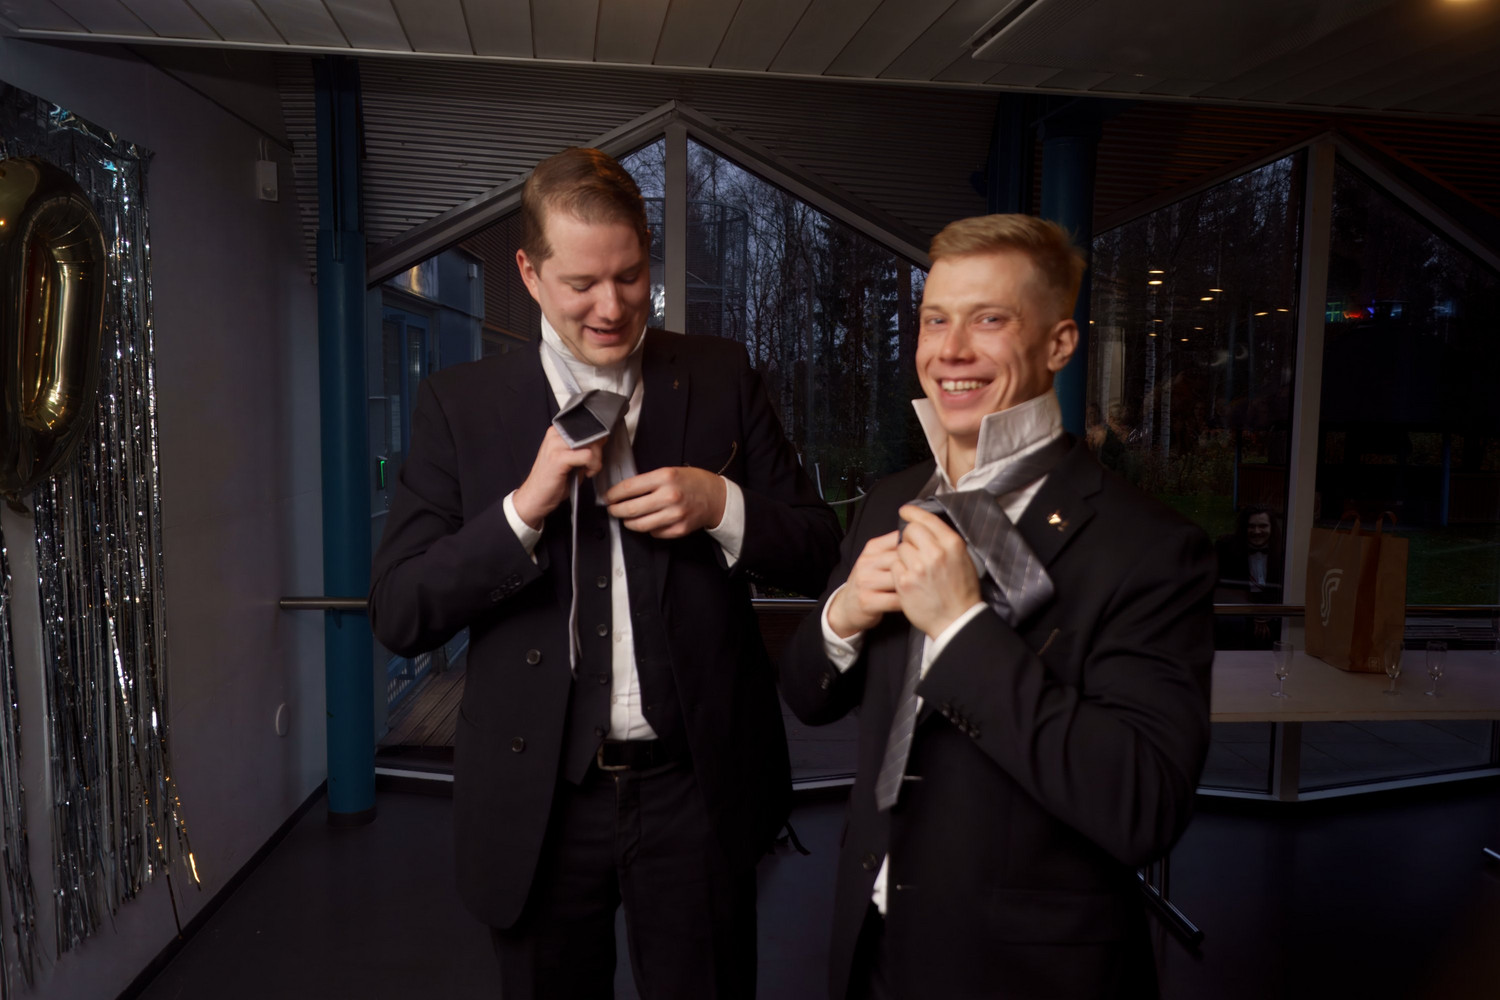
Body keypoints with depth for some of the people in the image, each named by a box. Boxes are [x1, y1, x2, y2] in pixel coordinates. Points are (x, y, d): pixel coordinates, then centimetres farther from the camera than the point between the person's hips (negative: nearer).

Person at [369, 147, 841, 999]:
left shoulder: (722, 377, -1)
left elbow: (818, 554, 2)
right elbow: (398, 616, -6)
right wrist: (524, 507, -19)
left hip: (697, 791, 0)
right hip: (538, 800, 0)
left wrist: (722, 506, -17)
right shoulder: (462, 404, -3)